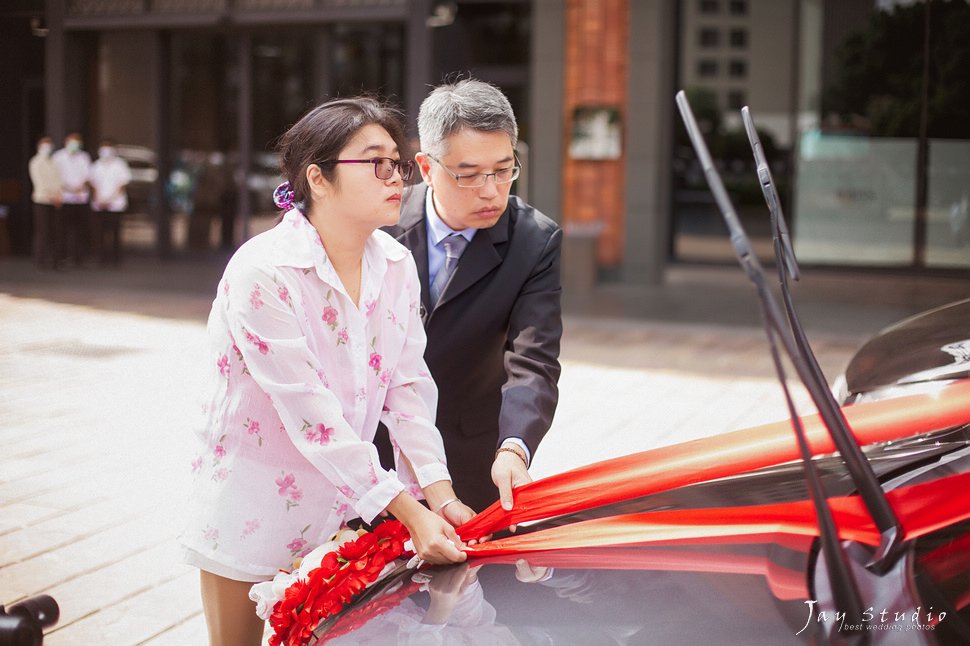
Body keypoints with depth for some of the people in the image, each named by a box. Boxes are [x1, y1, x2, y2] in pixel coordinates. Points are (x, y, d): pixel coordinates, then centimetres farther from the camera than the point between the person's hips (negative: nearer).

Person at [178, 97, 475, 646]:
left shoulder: (396, 265, -3)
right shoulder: (263, 272, -23)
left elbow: (408, 385, -4)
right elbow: (312, 415, -26)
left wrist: (439, 495, -15)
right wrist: (410, 513, -27)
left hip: (340, 508, 5)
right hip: (256, 512, -5)